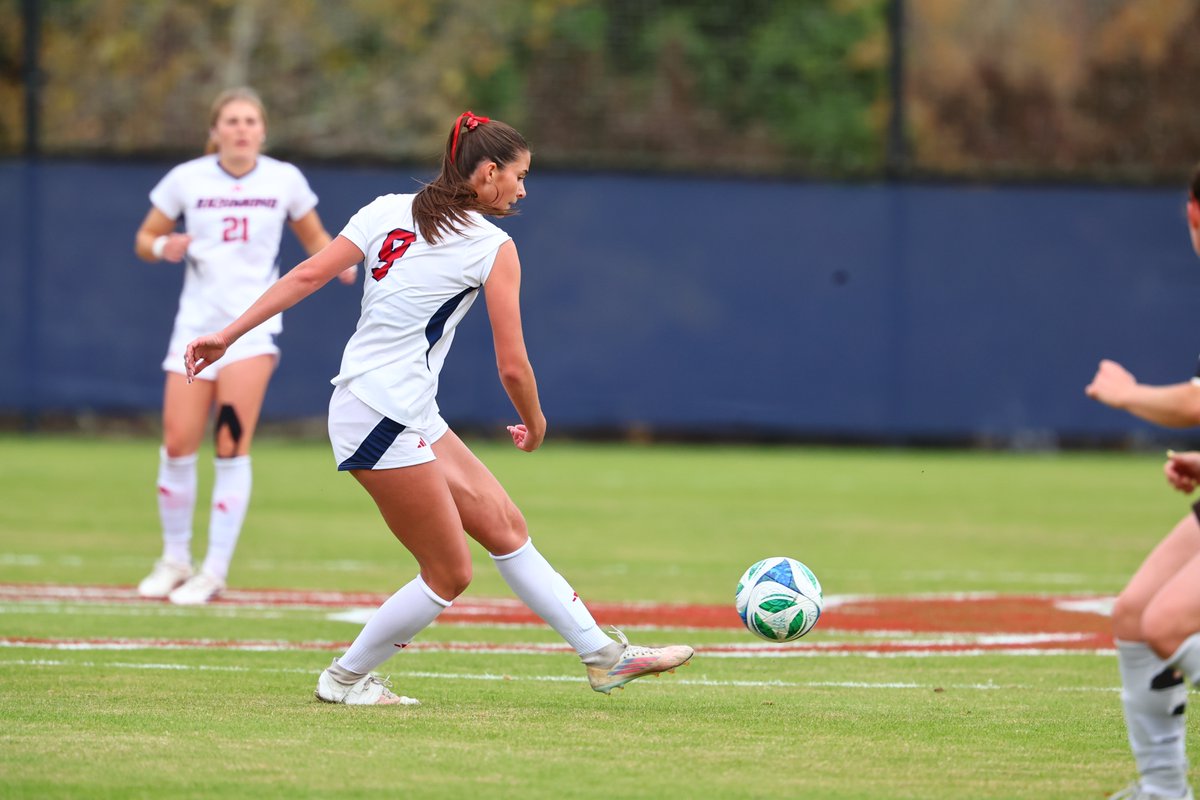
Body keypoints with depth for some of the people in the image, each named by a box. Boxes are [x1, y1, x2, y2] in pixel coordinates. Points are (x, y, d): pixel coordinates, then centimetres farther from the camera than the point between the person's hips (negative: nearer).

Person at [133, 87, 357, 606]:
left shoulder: (284, 179, 1)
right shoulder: (186, 179, 1)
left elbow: (314, 237, 15)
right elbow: (144, 240, 8)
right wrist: (164, 246, -14)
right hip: (197, 322, 1)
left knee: (232, 444, -12)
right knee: (177, 445, -4)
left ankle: (215, 570, -5)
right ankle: (175, 559, 16)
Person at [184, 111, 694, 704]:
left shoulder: (388, 210, 7)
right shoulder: (493, 248, -8)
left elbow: (306, 276, -1)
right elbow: (512, 367, -7)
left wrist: (228, 336, 1)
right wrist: (534, 425, 12)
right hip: (384, 420, -9)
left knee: (504, 525, 12)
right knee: (449, 577, 3)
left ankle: (605, 656, 16)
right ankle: (346, 678, 17)